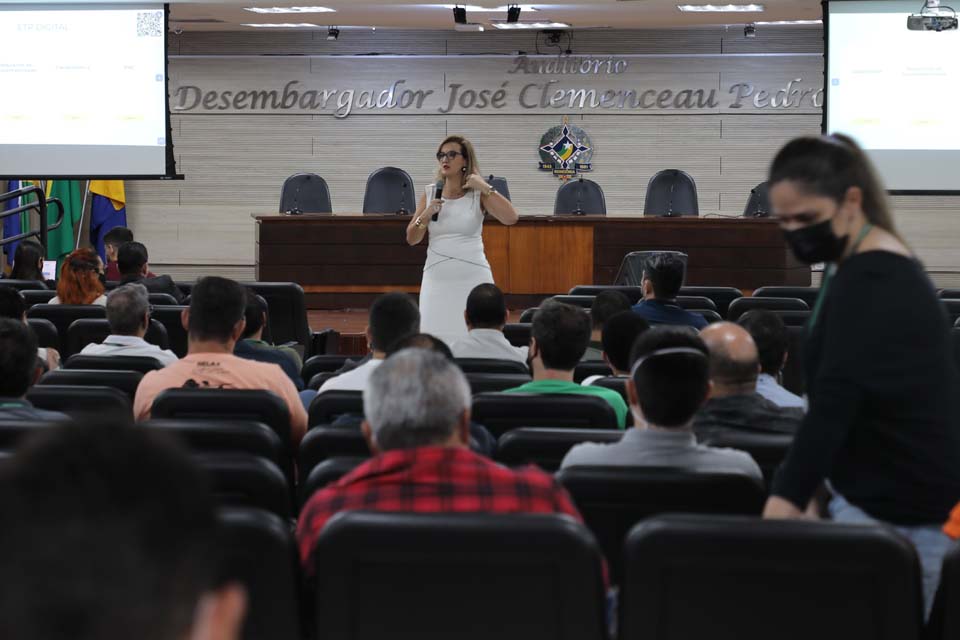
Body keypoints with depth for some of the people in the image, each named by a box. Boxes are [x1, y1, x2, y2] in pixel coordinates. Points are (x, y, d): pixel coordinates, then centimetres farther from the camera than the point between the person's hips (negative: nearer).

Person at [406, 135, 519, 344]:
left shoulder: (478, 194, -1)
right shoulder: (430, 193, 6)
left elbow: (511, 217, -17)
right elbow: (412, 239, 8)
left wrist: (485, 187, -17)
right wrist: (425, 216, -9)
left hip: (473, 277, -2)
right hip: (437, 277, 2)